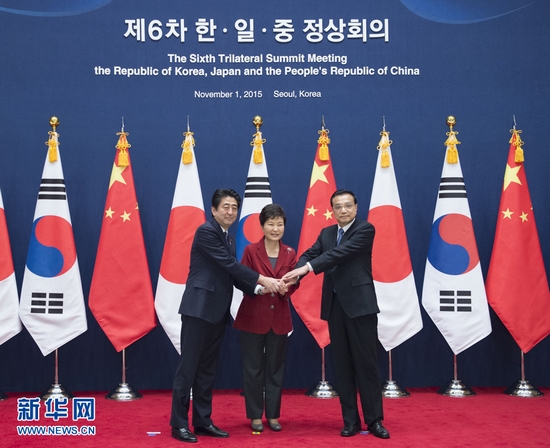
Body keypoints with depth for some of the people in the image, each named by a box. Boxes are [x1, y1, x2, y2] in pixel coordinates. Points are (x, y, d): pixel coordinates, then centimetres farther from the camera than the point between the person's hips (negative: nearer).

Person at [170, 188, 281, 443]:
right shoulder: (206, 231, -10)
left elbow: (232, 274, 12)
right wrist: (262, 279, -17)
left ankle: (203, 421, 18)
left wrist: (257, 289, -3)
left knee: (207, 369, 12)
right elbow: (229, 265, -16)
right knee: (189, 366, -3)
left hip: (217, 311, 9)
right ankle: (179, 424, 3)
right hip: (198, 308, -8)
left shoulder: (229, 239, 17)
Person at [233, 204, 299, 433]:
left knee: (276, 367, 9)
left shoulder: (290, 254, 5)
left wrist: (284, 288, -19)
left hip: (279, 318, 3)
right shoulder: (251, 250, -4)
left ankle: (273, 415, 19)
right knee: (253, 368, 3)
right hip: (253, 317, -3)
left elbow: (293, 284, 2)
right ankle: (255, 416, 14)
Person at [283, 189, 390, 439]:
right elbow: (310, 254, 2)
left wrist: (307, 268, -27)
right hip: (335, 306, 6)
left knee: (366, 363, -2)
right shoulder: (326, 233, 14)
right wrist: (295, 274, -20)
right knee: (342, 365, 7)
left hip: (360, 304, -5)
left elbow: (340, 253, -19)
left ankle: (374, 420, 7)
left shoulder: (365, 230, -5)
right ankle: (351, 420, 15)